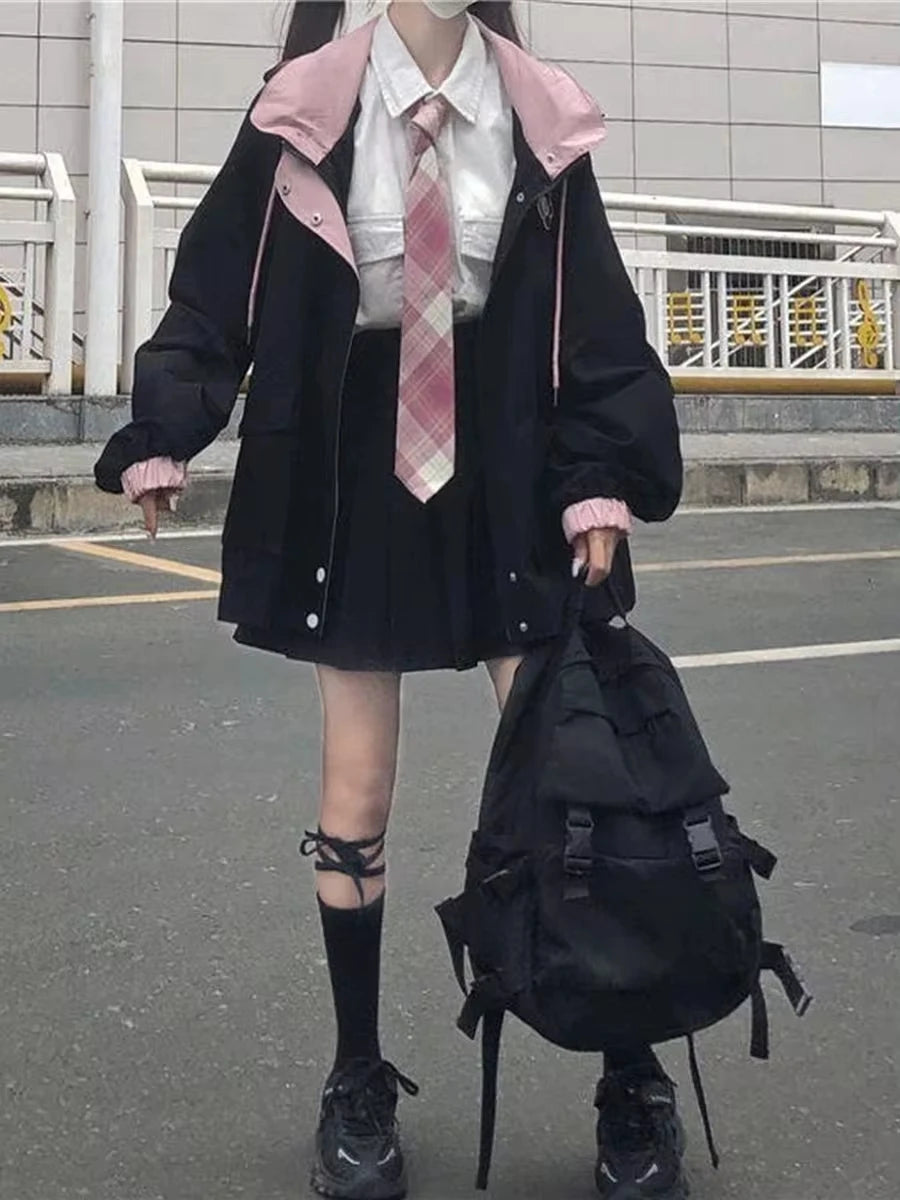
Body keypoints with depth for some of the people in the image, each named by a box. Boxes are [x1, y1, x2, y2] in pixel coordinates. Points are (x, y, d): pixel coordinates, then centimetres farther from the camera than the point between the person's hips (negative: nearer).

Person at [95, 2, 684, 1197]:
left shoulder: (541, 117, 2)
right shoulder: (307, 110, -2)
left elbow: (596, 317, 2)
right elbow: (217, 286, 1)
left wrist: (600, 484, -6)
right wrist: (162, 439, -9)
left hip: (506, 485, 1)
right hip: (351, 485, 0)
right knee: (356, 797, 6)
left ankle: (634, 1082, 17)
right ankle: (360, 1085, 24)